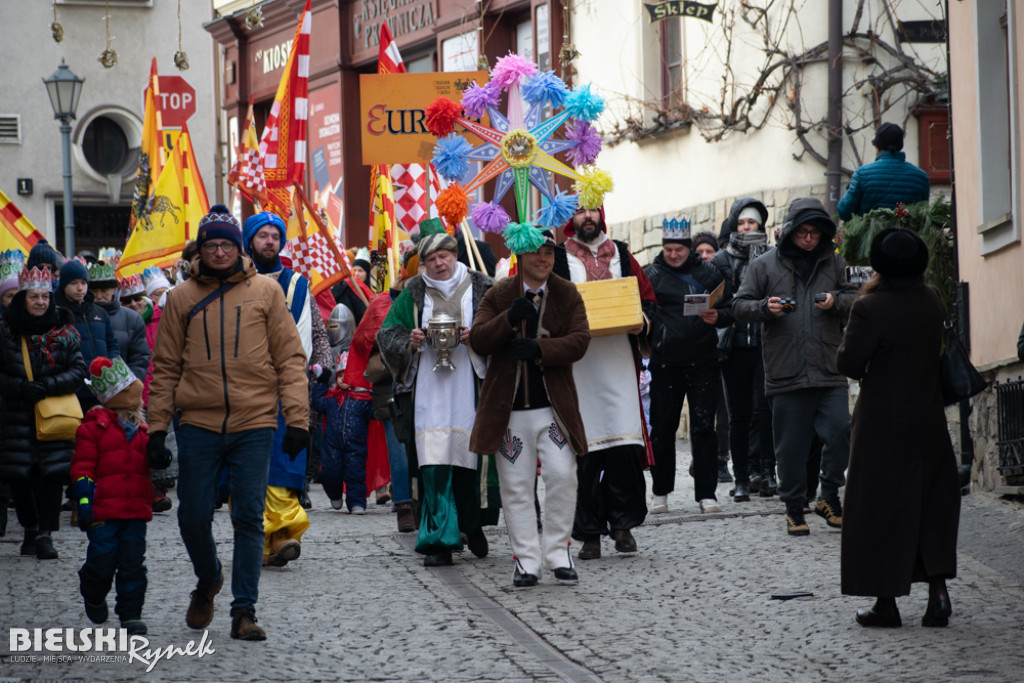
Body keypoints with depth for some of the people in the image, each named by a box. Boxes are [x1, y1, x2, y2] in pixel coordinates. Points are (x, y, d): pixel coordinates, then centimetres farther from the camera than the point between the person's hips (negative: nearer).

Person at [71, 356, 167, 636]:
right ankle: (93, 596, 26)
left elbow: (153, 459, 24)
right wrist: (84, 500, -12)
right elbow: (82, 466, -3)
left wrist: (161, 457, -1)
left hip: (136, 508, 4)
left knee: (133, 561, 0)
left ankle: (131, 615, 7)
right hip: (103, 508, -4)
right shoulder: (94, 427, -1)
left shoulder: (141, 429, 15)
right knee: (103, 559, -4)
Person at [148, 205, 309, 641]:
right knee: (193, 515, 3)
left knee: (249, 518, -2)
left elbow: (290, 358, 3)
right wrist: (157, 424, 3)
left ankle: (244, 610, 3)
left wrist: (297, 418, -4)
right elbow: (166, 367, 10)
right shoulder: (182, 297, 7)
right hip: (198, 423, 1)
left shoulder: (265, 291, 4)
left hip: (254, 424, -1)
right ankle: (207, 581, 31)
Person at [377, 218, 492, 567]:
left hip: (468, 385, -1)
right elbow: (387, 334, 13)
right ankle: (439, 541, -5)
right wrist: (409, 342, -7)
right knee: (434, 466, -7)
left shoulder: (480, 288, 6)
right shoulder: (414, 294, 10)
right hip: (430, 390, 1)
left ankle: (471, 525, 26)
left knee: (469, 462, 2)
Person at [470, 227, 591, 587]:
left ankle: (558, 553, 5)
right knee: (516, 486, 2)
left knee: (562, 476, -9)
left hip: (555, 405, 0)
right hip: (509, 408, 0)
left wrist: (540, 348, -20)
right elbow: (477, 339, -2)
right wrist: (508, 320, -19)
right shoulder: (499, 295, 6)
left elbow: (580, 340, -5)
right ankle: (526, 559, 9)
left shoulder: (567, 295, 6)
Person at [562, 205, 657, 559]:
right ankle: (590, 533, 2)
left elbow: (648, 297, 19)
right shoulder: (559, 258, 7)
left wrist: (643, 318, -2)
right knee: (586, 449, -4)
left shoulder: (620, 254, 16)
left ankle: (622, 523, 4)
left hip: (618, 360, 2)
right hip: (578, 366, -2)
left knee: (625, 443, -8)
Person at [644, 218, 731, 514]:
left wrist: (717, 317, -8)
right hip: (666, 364, 0)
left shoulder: (709, 273, 8)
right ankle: (660, 492, 19)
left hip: (703, 363, 1)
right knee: (663, 428, 5)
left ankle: (706, 493, 3)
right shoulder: (651, 276, 4)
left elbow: (730, 309, 13)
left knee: (704, 427, -1)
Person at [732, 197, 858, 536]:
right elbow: (739, 306, 7)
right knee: (791, 445, 4)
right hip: (785, 373, -1)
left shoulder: (834, 263, 12)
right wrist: (765, 307, -13)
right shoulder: (764, 265, 6)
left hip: (829, 370, 1)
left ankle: (829, 496, 12)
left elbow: (856, 298, 14)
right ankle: (794, 507, 16)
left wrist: (836, 302, -7)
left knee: (840, 431, -8)